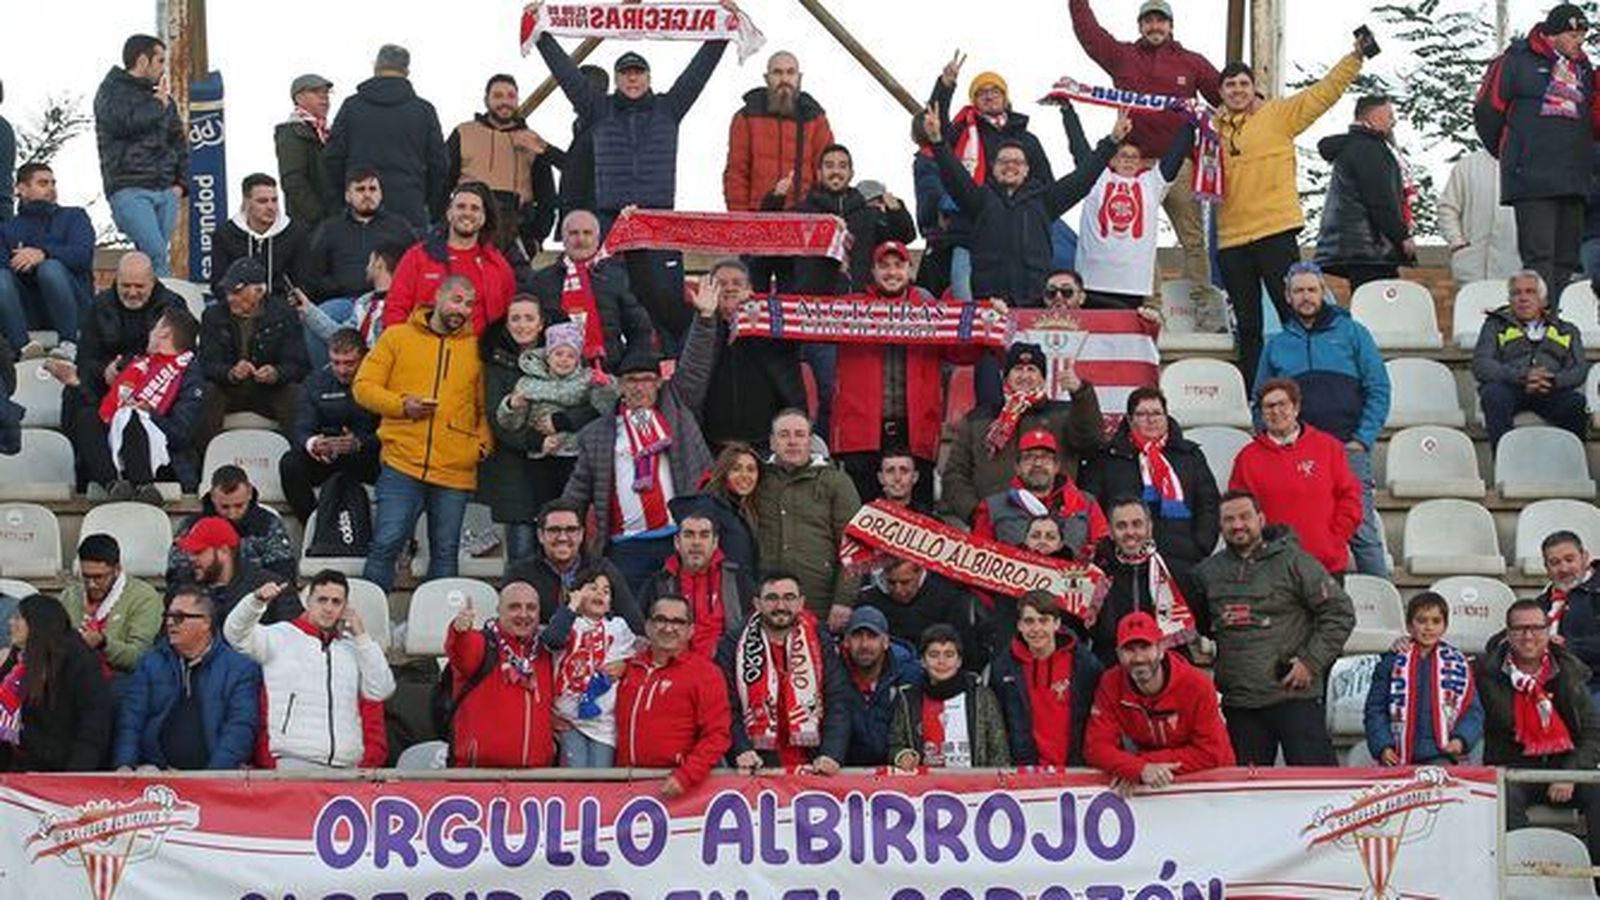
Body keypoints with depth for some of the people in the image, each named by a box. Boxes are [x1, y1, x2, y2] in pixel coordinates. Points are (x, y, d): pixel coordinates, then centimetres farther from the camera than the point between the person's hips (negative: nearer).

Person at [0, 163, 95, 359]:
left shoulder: (74, 216, 16)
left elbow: (83, 254, -6)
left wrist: (43, 254, -24)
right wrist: (17, 264, -22)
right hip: (28, 310, 2)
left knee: (50, 268, -31)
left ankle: (69, 343, -27)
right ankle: (24, 346, -39)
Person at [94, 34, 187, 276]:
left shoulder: (163, 98, 23)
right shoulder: (112, 91, 4)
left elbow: (179, 142, 26)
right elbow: (125, 122, -16)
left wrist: (181, 182, 11)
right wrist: (158, 104, -1)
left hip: (166, 192, 6)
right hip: (129, 190, -6)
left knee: (152, 256, -1)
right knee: (156, 254, -21)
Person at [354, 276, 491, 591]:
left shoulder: (476, 348, 13)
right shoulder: (397, 337, 8)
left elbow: (485, 406, 18)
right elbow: (364, 386, 5)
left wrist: (484, 441, 0)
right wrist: (402, 405, -10)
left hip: (455, 471, 2)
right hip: (402, 463, -2)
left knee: (445, 551, 6)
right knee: (386, 543, -6)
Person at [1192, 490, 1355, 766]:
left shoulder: (1292, 560, -2)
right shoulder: (1207, 572, 11)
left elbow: (1340, 613, -3)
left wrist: (1311, 662, -8)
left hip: (1295, 697, -4)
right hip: (1239, 705, 4)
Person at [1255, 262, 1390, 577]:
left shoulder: (1351, 332, 9)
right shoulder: (1277, 344, 16)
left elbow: (1378, 389, 4)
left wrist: (1363, 439, -5)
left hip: (1347, 448, -2)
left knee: (1361, 530, -9)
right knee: (1303, 535, 0)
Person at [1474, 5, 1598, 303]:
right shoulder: (1518, 61, -2)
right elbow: (1487, 110, 1)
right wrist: (1507, 154, 10)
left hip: (1574, 178, 6)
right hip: (1532, 178, -6)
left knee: (1567, 259, 7)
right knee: (1539, 257, -12)